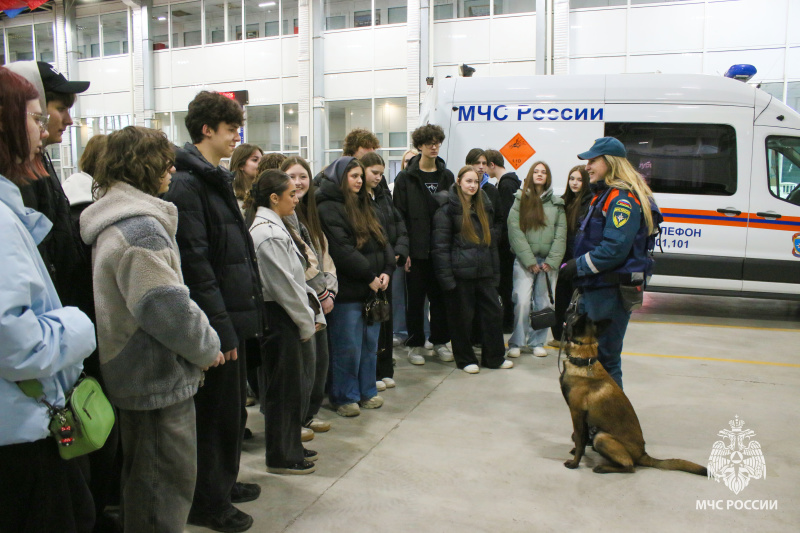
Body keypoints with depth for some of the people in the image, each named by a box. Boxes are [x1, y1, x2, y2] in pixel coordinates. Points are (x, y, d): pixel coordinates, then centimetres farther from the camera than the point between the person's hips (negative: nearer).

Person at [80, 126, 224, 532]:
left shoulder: (116, 221, 12)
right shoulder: (139, 228, -22)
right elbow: (167, 306, -26)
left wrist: (202, 343, 11)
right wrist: (207, 347, -10)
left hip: (135, 375, 11)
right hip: (158, 381, -11)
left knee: (142, 478, 25)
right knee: (168, 483, 2)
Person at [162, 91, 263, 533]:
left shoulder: (215, 178, 16)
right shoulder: (187, 184, -15)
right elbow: (195, 262, -21)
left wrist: (245, 310, 16)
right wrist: (221, 326, -21)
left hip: (234, 315, 10)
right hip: (216, 320, -10)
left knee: (232, 407, 20)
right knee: (216, 410, 3)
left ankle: (223, 482, 37)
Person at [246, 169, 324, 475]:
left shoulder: (273, 227, 13)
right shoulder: (270, 235, -20)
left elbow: (297, 278, 12)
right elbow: (286, 286, -19)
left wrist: (314, 315, 8)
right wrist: (307, 323, -9)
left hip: (286, 319, 10)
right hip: (279, 320, -10)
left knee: (295, 387, 18)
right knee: (284, 389, 3)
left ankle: (291, 447, 33)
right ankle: (282, 458, 18)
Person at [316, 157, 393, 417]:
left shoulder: (363, 206, 18)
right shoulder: (329, 209, -10)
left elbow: (382, 241, 13)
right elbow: (342, 250, -19)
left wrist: (387, 270, -3)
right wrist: (369, 276, -15)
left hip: (371, 288, 8)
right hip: (347, 291, -8)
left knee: (370, 344, 15)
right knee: (348, 347, 0)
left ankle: (366, 391, 28)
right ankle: (344, 397, 15)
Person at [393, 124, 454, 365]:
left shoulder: (447, 177, 10)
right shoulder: (405, 178, -1)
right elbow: (399, 216, -5)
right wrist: (403, 249, -12)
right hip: (417, 250, -3)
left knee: (440, 296, 10)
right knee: (415, 298, 6)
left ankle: (440, 341, 24)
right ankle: (415, 344, 18)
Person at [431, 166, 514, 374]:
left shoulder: (484, 207, 15)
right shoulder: (447, 209, -6)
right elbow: (440, 245, -10)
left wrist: (495, 270, 15)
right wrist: (446, 276, -15)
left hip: (484, 271, 6)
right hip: (460, 272, -6)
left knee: (494, 312, 8)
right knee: (462, 317, 4)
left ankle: (494, 357, 22)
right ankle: (466, 360, 19)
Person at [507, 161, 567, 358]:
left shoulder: (556, 203, 11)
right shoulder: (520, 200, 4)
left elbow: (561, 234, 5)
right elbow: (515, 230, -4)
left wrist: (551, 261, -6)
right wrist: (529, 260, -10)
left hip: (548, 262, 2)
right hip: (524, 260, -2)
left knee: (544, 303, 4)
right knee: (522, 301, -11)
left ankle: (537, 342, 17)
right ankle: (516, 342, 2)